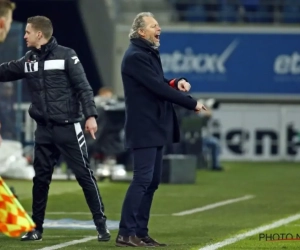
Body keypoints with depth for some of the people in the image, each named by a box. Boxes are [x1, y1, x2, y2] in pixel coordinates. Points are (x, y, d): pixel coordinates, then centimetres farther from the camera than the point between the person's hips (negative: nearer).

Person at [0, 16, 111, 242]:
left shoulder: (66, 55, -7)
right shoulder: (28, 61, 9)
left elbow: (83, 87, -10)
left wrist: (90, 115, -19)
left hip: (68, 127, -5)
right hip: (44, 130, 5)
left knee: (84, 174, -3)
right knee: (41, 178, 8)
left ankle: (101, 223, 2)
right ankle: (37, 228, 16)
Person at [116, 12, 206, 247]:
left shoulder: (149, 53, 17)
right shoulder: (135, 56, -14)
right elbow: (158, 88, -20)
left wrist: (176, 83, -1)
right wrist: (192, 103, -15)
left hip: (155, 128, 10)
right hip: (144, 128, -10)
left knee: (152, 181, 9)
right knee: (142, 179, -13)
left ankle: (141, 232, 11)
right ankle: (125, 234, -12)